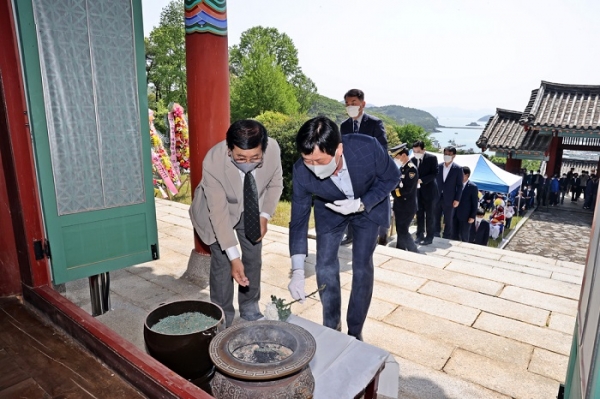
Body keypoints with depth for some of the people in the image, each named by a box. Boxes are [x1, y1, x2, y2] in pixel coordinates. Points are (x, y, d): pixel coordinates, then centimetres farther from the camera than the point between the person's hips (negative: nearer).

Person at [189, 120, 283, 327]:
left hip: (251, 208, 3)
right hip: (217, 209, -3)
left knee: (254, 257, 9)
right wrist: (234, 257, -36)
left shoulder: (273, 149, -30)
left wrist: (265, 215, -19)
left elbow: (275, 183, -9)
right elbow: (219, 212, -34)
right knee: (222, 263, -5)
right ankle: (223, 318, 17)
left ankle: (249, 308, 31)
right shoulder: (213, 162, -37)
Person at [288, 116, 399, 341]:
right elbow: (298, 219, -21)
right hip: (329, 210, 2)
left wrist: (361, 204, -30)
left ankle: (355, 332, 19)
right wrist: (298, 271, -27)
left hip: (368, 206, -1)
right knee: (325, 267, 0)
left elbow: (392, 177, -15)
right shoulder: (301, 171, -31)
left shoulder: (368, 148, -36)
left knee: (362, 268, -2)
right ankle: (331, 328, 24)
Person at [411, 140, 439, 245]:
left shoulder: (432, 158, -9)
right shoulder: (413, 159, 3)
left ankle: (429, 237, 11)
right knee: (419, 214, 10)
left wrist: (421, 180, -23)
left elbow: (435, 174, -14)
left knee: (430, 215, 3)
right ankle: (420, 235, 20)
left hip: (429, 191, -4)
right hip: (418, 191, 4)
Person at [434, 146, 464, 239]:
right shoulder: (438, 166, 5)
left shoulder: (458, 169, -2)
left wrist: (457, 199, -9)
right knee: (436, 220, 7)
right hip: (437, 198, 3)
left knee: (448, 222, 6)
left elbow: (460, 185, -2)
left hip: (449, 199, -3)